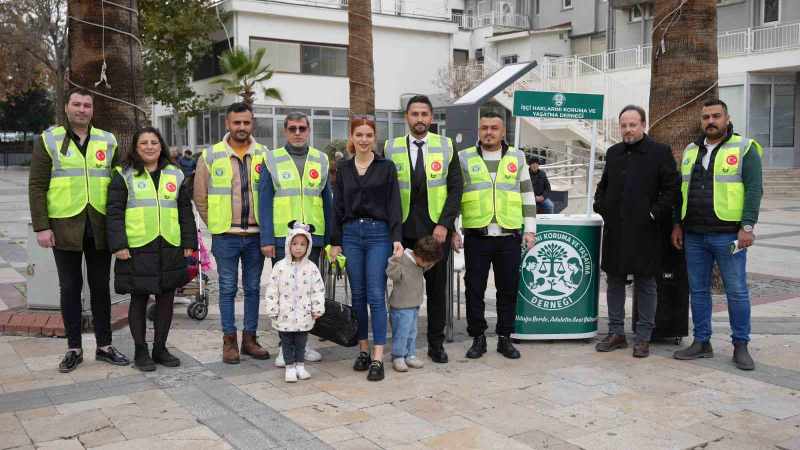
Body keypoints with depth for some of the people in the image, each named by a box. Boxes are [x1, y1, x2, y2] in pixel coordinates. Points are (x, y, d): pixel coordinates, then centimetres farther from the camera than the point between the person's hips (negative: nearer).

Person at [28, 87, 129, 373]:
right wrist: (41, 227, -9)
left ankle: (104, 346, 19)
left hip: (100, 227, 2)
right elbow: (37, 186, -2)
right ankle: (74, 348, 17)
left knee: (101, 287, 9)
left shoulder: (108, 141, 8)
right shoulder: (49, 140, 1)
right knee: (70, 288, 7)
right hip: (65, 226, -2)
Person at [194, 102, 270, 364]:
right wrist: (217, 224, 5)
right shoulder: (210, 156, 0)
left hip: (256, 234, 2)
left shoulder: (264, 155, 2)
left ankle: (250, 338, 21)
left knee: (253, 288, 10)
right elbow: (200, 197, 6)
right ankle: (229, 340, 16)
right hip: (225, 236, -1)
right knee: (228, 289, 5)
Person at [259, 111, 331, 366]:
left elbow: (327, 201, 11)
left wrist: (330, 237, 7)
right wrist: (266, 239, -8)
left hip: (313, 237, 3)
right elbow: (265, 202, -1)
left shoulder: (320, 160, 9)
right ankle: (285, 345, 14)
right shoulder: (272, 160, 2)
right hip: (281, 238, -2)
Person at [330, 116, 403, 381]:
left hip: (378, 234, -3)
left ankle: (377, 358, -5)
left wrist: (397, 238, -12)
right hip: (351, 234, 3)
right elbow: (337, 206, 10)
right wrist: (335, 241, 6)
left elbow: (394, 205, -2)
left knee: (376, 296, -7)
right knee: (358, 295, 8)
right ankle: (363, 350, 19)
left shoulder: (386, 167, 2)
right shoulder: (343, 168, 9)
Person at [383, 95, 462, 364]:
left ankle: (436, 344, 19)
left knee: (437, 288, 8)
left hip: (437, 230, 0)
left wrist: (445, 224, -10)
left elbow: (455, 189, 0)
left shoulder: (446, 147, 4)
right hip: (403, 231, 0)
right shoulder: (391, 149, 4)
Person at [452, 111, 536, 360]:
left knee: (508, 289, 7)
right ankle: (478, 338, 17)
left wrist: (530, 229, 7)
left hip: (510, 236, 1)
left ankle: (505, 337, 20)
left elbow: (528, 196, 13)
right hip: (476, 236, -1)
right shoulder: (464, 158, 6)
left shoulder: (517, 158, 10)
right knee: (474, 289, 3)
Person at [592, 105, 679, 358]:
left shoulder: (660, 152, -2)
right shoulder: (613, 153, 13)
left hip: (644, 231, -5)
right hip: (615, 230, 5)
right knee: (614, 282, 10)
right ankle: (616, 333, 20)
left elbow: (672, 188, -5)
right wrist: (602, 208, 9)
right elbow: (603, 185, 23)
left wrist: (655, 214, -12)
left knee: (645, 285, 3)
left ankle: (643, 338, 12)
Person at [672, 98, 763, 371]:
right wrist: (678, 224, 13)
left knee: (736, 291, 0)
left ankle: (740, 346, 12)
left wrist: (747, 226, -15)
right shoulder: (691, 151, 15)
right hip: (694, 236, 5)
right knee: (698, 290, 10)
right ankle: (702, 343, 19)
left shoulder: (744, 148, -2)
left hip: (728, 235, -5)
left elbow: (754, 189, -8)